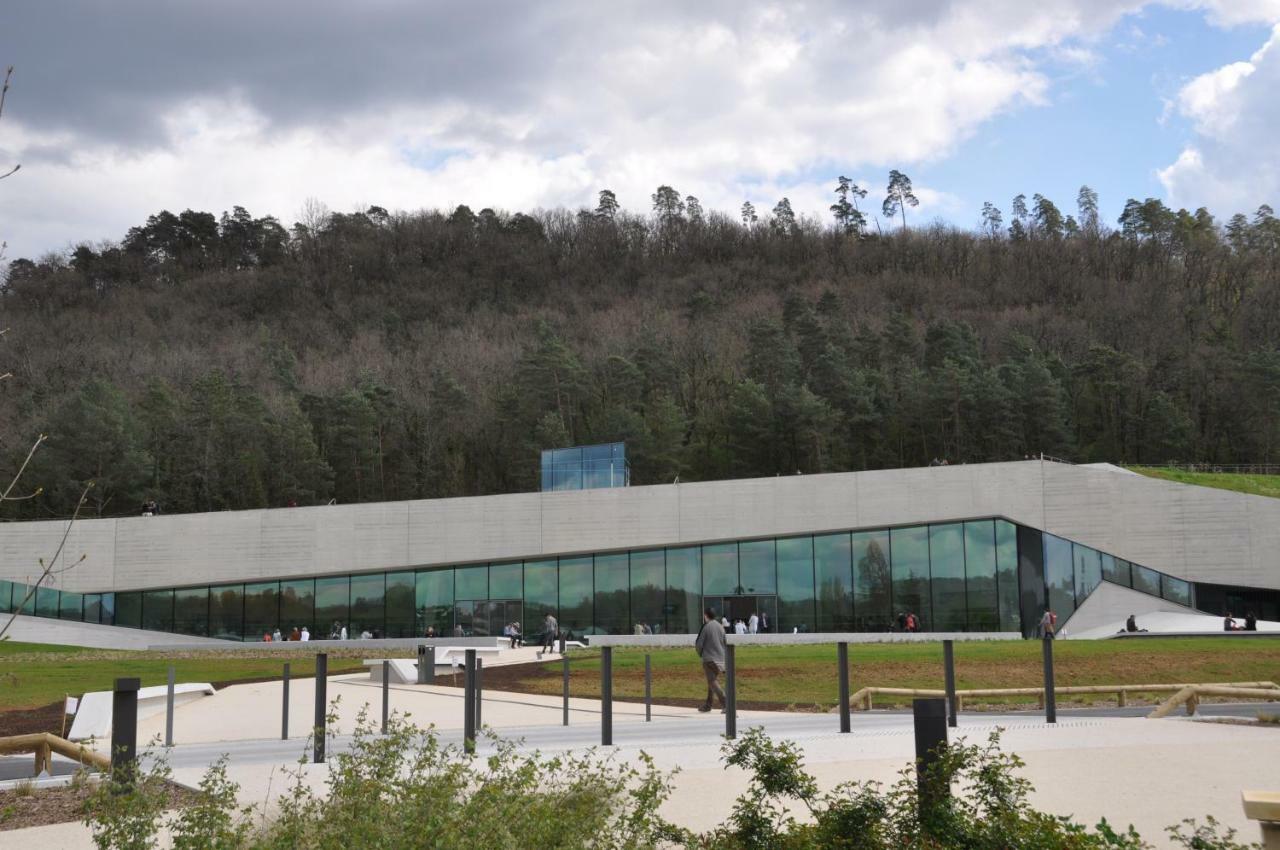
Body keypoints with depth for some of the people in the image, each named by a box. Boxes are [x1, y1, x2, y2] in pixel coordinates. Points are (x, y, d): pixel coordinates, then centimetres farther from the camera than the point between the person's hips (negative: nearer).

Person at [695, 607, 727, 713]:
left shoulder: (706, 627, -11)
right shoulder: (720, 627, 7)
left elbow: (699, 644, -8)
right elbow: (725, 642, 12)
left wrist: (700, 654, 11)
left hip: (709, 658, -7)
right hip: (720, 658, 7)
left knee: (712, 681, -6)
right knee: (712, 681, 17)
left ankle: (725, 704, -19)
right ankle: (708, 705, 24)